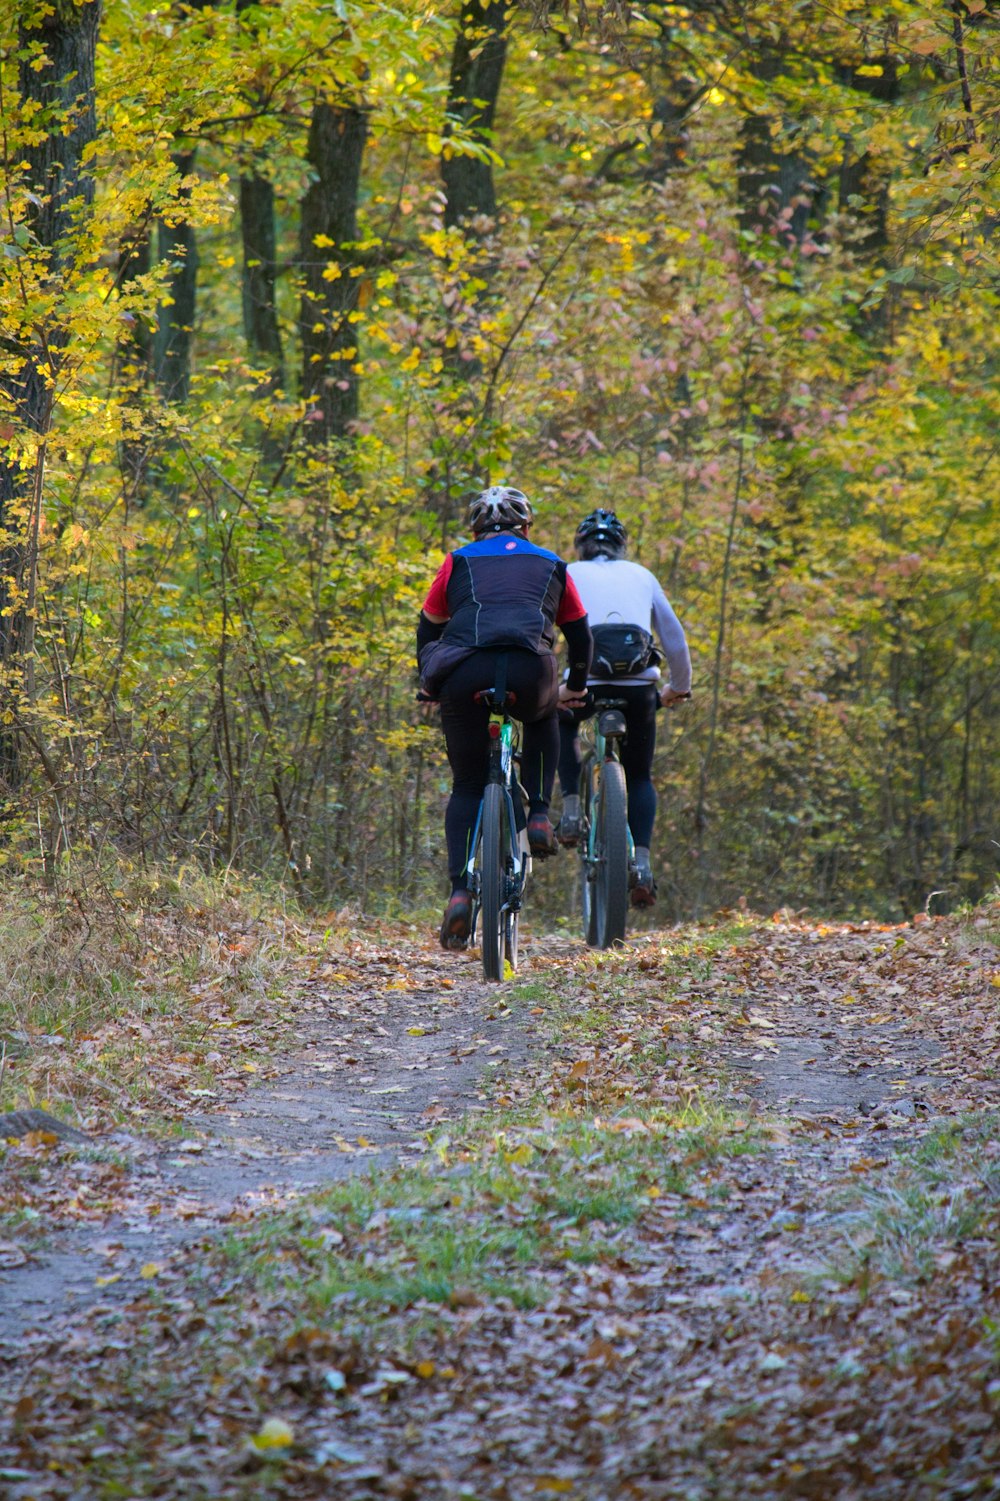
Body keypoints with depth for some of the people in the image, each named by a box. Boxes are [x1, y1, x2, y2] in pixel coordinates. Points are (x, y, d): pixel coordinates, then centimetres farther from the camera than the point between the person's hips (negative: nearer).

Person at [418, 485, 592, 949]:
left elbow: (428, 629, 31)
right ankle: (538, 815, 17)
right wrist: (576, 687, 51)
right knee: (542, 720, 36)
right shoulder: (551, 565, 27)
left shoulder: (459, 562, 25)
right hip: (530, 673, 0)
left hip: (464, 676, 0)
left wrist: (429, 684, 47)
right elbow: (580, 635, 35)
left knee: (467, 786, 15)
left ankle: (460, 891, -2)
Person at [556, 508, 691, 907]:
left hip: (585, 681, -1)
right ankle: (641, 860, -1)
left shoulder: (568, 574, 16)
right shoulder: (641, 576, 21)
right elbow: (675, 637, 24)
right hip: (639, 686, 1)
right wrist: (678, 687, 37)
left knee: (561, 722, 34)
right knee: (639, 777, 19)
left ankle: (572, 808, 14)